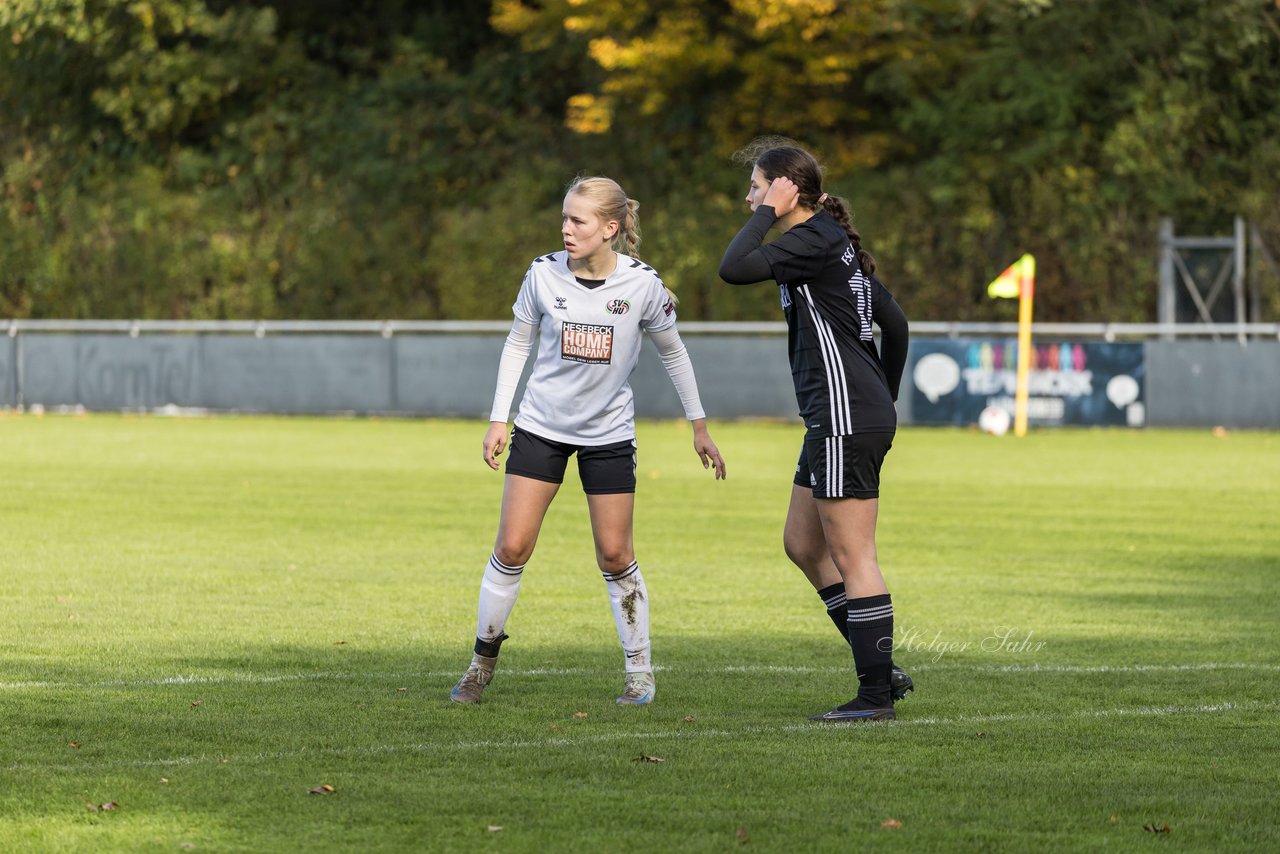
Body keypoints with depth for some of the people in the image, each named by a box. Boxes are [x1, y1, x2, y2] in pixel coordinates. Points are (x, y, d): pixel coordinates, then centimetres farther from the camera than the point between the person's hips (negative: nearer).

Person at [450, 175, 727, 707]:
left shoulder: (642, 284, -13)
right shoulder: (545, 274, -10)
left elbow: (672, 352, 3)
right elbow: (518, 344, 5)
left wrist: (699, 426, 8)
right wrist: (498, 419, 1)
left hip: (609, 433, -1)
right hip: (541, 425, 1)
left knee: (615, 554, 1)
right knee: (512, 547, -5)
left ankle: (640, 670, 14)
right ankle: (483, 659, 10)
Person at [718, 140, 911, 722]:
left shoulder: (814, 241, -14)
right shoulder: (832, 241, 16)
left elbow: (734, 269, -25)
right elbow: (894, 322, 21)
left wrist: (769, 213, -13)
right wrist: (883, 397, 26)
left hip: (846, 420, -11)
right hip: (835, 418, 11)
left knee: (851, 555, -6)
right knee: (802, 544, 15)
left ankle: (875, 694, -2)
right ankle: (881, 671, 16)